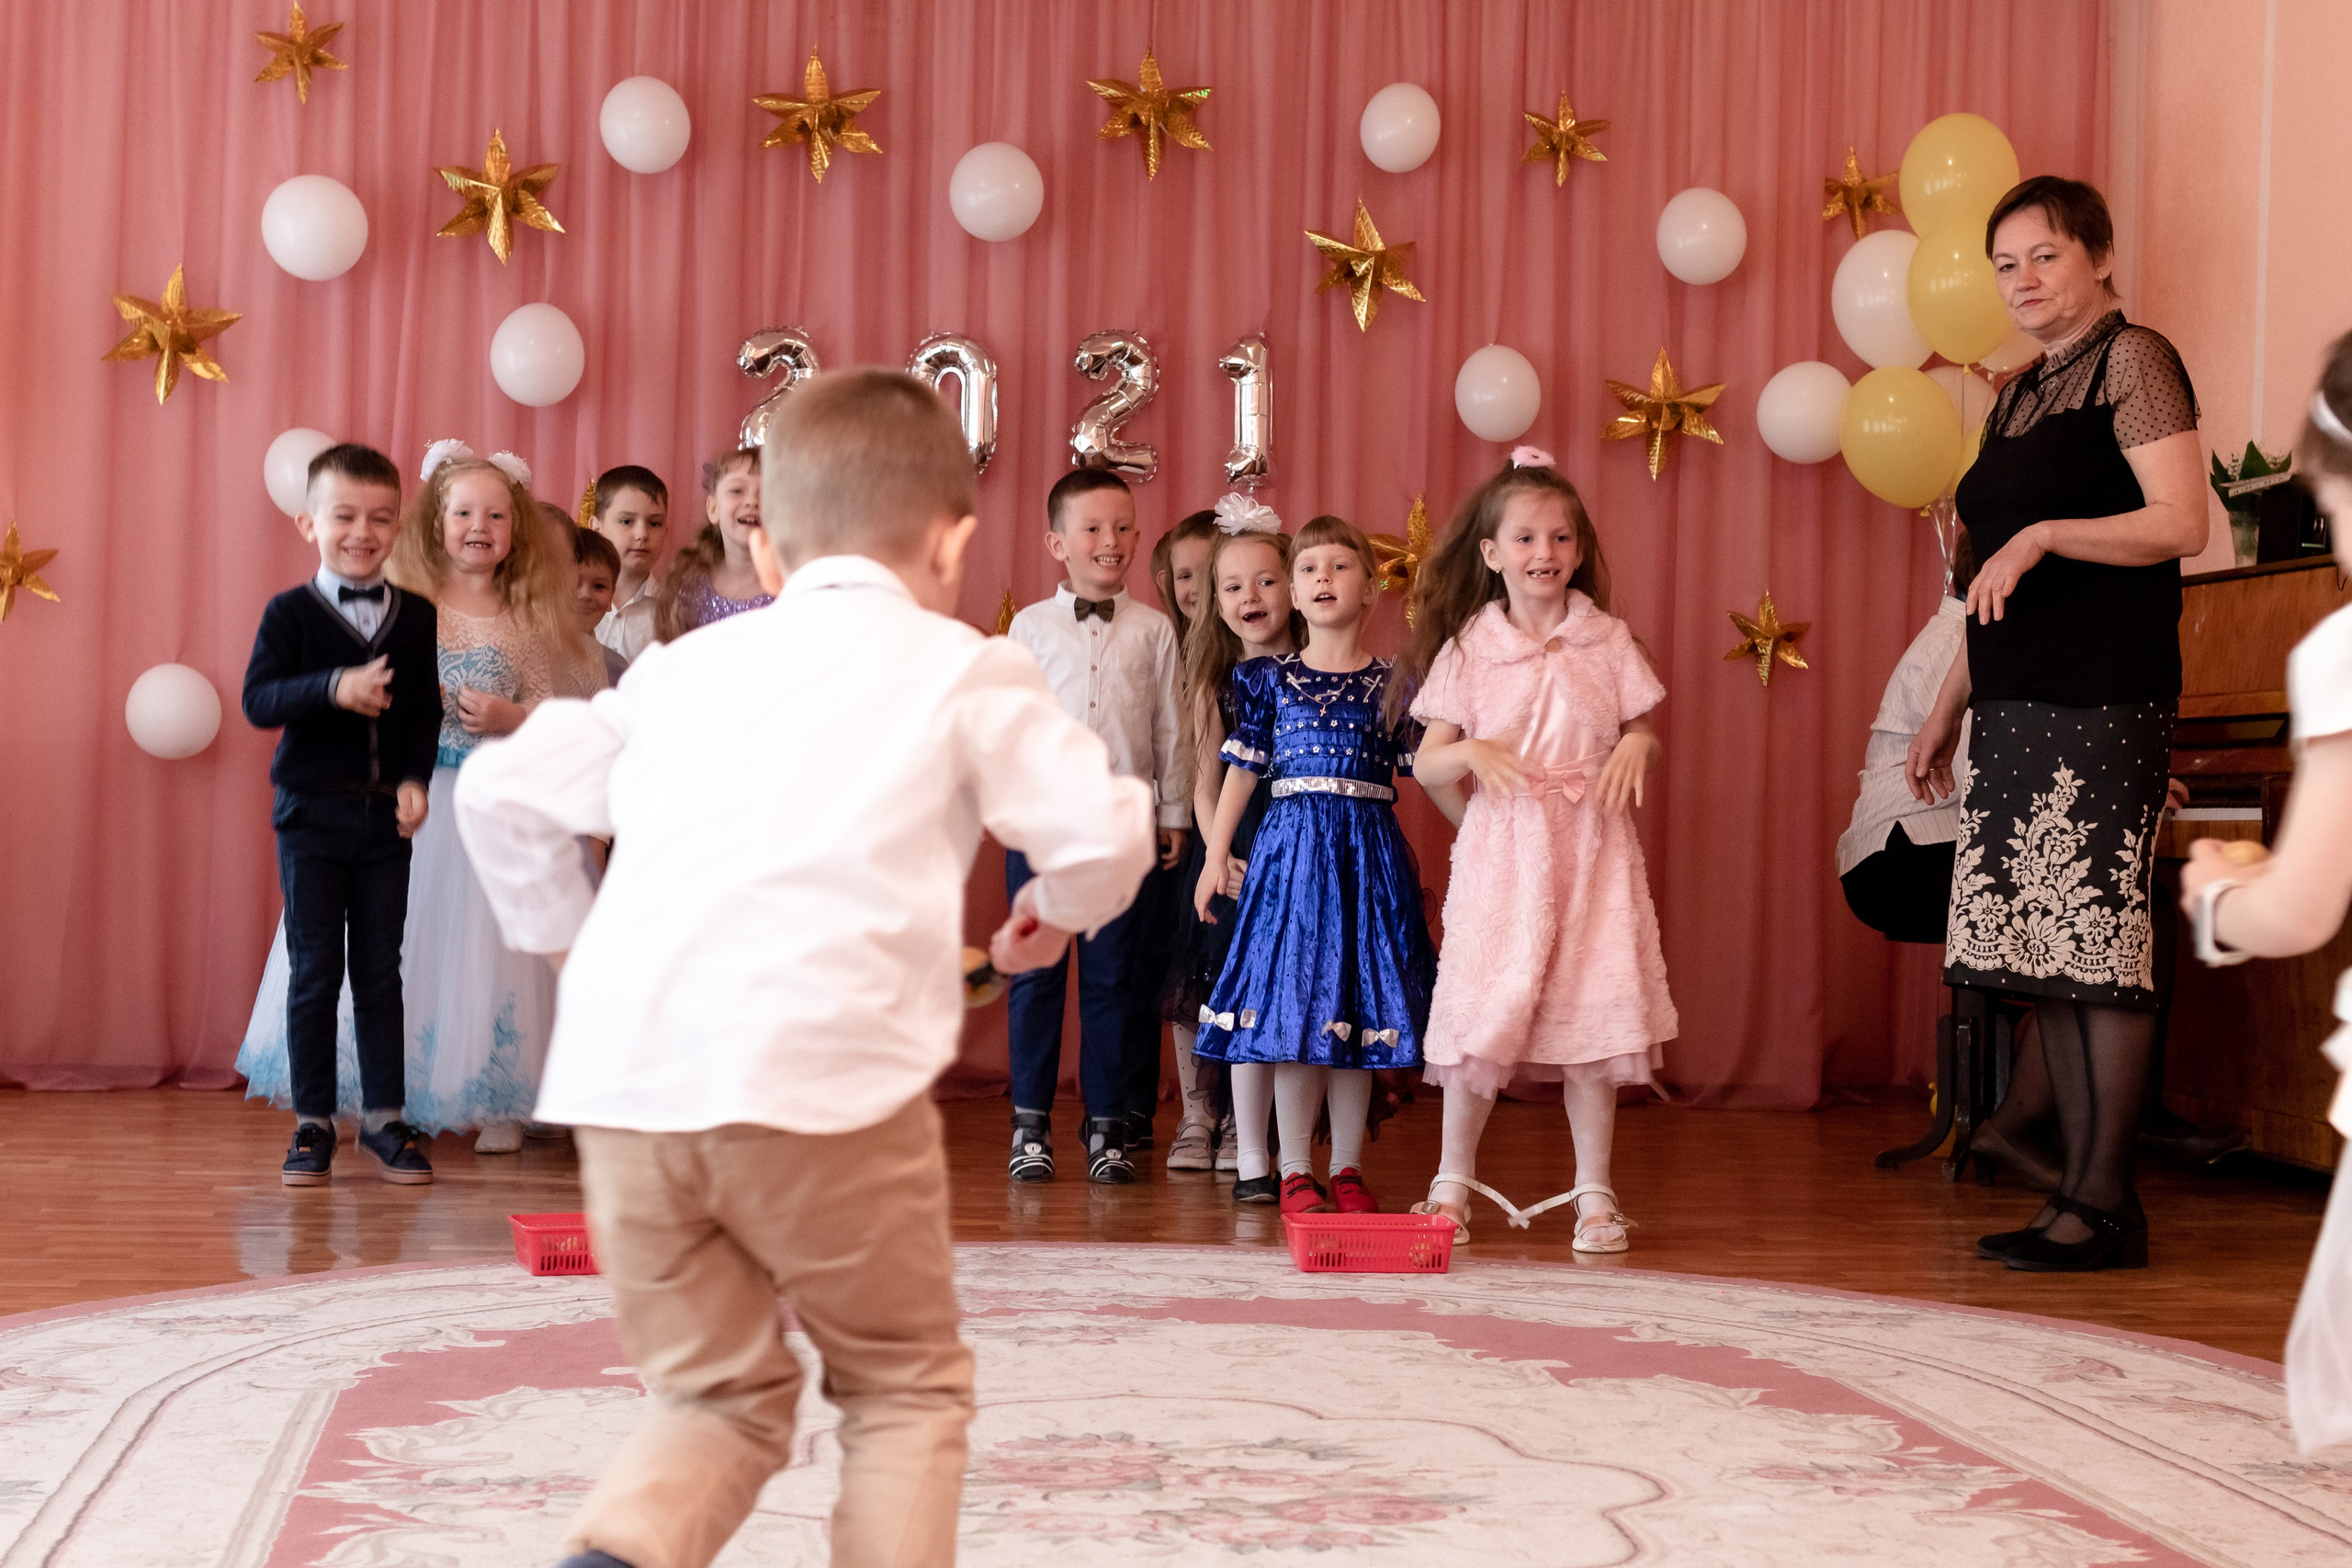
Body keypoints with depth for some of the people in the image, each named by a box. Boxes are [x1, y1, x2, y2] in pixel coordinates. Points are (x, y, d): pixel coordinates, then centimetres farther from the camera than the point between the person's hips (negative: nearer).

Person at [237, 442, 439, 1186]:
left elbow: (426, 710, 5)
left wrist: (415, 779, -10)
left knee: (380, 971, 7)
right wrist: (335, 687, -26)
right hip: (312, 813, -2)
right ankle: (313, 1123, 11)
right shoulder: (291, 613, -2)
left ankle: (383, 1118, 15)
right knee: (313, 972, 3)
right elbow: (259, 701, -12)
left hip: (386, 816, 2)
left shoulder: (417, 616, 5)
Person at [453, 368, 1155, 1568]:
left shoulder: (685, 665, 23)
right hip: (821, 1068, -4)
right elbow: (1104, 830, 2)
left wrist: (561, 932, 35)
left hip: (621, 1078, 4)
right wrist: (1054, 911, 23)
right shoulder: (961, 669, 12)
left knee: (718, 1400, 18)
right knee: (904, 1389, 17)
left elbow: (501, 790, 21)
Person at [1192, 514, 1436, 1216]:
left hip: (1369, 853, 1)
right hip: (1290, 845, -1)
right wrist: (1216, 853, 6)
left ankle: (1347, 1169, 14)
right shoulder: (1271, 679, 5)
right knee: (1294, 1007, -3)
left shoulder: (1391, 684, 6)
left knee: (1362, 1009, 4)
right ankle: (1295, 1171, 6)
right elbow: (1244, 770, 9)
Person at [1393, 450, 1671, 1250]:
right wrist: (1472, 754, -17)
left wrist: (1638, 747, -11)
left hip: (1590, 852, 1)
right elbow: (1426, 764, 3)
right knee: (1480, 1016, 0)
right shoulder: (1467, 650, 3)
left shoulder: (1608, 642, 6)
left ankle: (1595, 1191, 12)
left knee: (1592, 1018, 1)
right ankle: (1453, 1181, 17)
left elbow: (1643, 735, 12)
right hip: (1498, 853, -1)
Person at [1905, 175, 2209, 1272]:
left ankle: (2106, 1203, -3)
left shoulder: (2133, 361, -2)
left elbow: (2182, 524, -13)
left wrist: (2042, 535, -19)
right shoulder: (2021, 396, 21)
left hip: (2103, 699, -8)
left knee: (2097, 939, -8)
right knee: (2043, 948, 6)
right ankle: (2076, 1190, 10)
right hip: (2018, 705, 8)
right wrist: (1947, 709, 22)